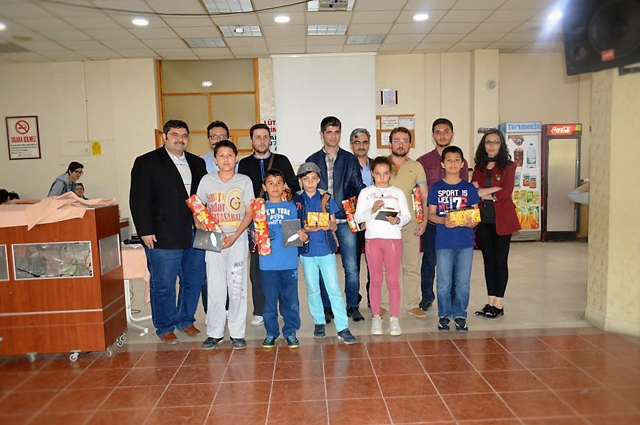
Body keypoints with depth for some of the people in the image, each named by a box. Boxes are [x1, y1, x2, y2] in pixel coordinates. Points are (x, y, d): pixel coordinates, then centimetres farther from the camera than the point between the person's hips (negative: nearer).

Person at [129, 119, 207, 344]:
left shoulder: (197, 163, 14)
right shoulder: (146, 163, -1)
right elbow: (138, 200, -6)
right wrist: (145, 231, -11)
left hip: (194, 235, 5)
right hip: (163, 237, -5)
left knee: (194, 281, 13)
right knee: (163, 286, 5)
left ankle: (186, 320, 31)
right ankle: (165, 327, 22)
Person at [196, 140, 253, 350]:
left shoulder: (244, 181, 2)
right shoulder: (207, 180, 6)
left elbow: (249, 213, 0)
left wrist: (234, 236, -11)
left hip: (238, 240, -1)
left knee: (237, 286, 1)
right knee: (214, 287, 3)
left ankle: (237, 333, 13)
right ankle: (214, 333, 16)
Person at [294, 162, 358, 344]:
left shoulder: (326, 198, 4)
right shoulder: (296, 200, 3)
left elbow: (334, 225, 6)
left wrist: (329, 225, -17)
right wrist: (305, 229, -17)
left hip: (326, 249, 0)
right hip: (307, 249, 1)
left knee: (334, 289, -4)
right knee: (313, 290, 9)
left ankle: (343, 328, 0)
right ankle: (319, 322, 27)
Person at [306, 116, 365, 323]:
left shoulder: (350, 159, 9)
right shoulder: (312, 161, 9)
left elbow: (358, 188, 6)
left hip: (346, 220, 0)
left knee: (351, 266, 0)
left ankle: (353, 306, 14)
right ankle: (326, 307, 18)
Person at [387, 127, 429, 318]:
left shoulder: (416, 166, 9)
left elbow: (425, 196, 10)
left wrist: (424, 220, 0)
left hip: (409, 221, 2)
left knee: (412, 265, 4)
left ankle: (412, 303, 15)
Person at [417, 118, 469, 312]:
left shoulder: (461, 162, 10)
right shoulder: (423, 161, 4)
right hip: (431, 219, -1)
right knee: (429, 259, 5)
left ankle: (452, 298, 19)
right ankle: (427, 297, 20)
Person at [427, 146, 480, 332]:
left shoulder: (469, 188, 7)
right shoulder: (436, 188, 3)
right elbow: (431, 214, 1)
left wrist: (471, 222, -16)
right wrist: (444, 221, -19)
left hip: (465, 242, 1)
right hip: (443, 242, -1)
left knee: (463, 282, 6)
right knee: (444, 283, 4)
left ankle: (460, 315, 22)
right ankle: (444, 315, 20)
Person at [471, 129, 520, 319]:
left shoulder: (508, 165, -2)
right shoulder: (479, 167, 11)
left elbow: (506, 193, -13)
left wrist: (482, 193, -8)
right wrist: (494, 190, -13)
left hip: (501, 220, -4)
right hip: (483, 220, 4)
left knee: (501, 261, 3)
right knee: (488, 260, 10)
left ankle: (499, 304, 11)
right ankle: (491, 302, 18)